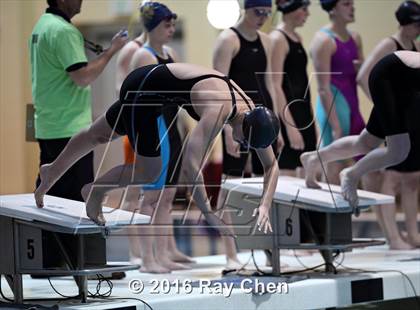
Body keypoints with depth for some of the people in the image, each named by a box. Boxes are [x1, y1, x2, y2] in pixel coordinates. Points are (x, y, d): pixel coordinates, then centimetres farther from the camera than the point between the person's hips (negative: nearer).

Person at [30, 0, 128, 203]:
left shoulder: (42, 25, 14)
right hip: (70, 130, -10)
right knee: (77, 201, -7)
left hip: (46, 128, 10)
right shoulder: (63, 31, -17)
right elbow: (83, 77, -20)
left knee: (47, 193, 11)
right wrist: (111, 50, -12)